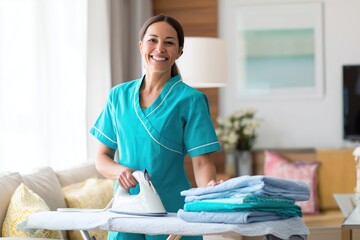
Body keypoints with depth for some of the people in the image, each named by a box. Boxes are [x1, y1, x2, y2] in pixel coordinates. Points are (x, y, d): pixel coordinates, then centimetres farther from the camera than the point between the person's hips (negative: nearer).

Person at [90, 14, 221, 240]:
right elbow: (102, 157, 10)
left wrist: (210, 189, -30)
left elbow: (202, 161, -9)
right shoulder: (119, 95, 7)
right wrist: (119, 170, -11)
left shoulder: (189, 99, -4)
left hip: (172, 211, -3)